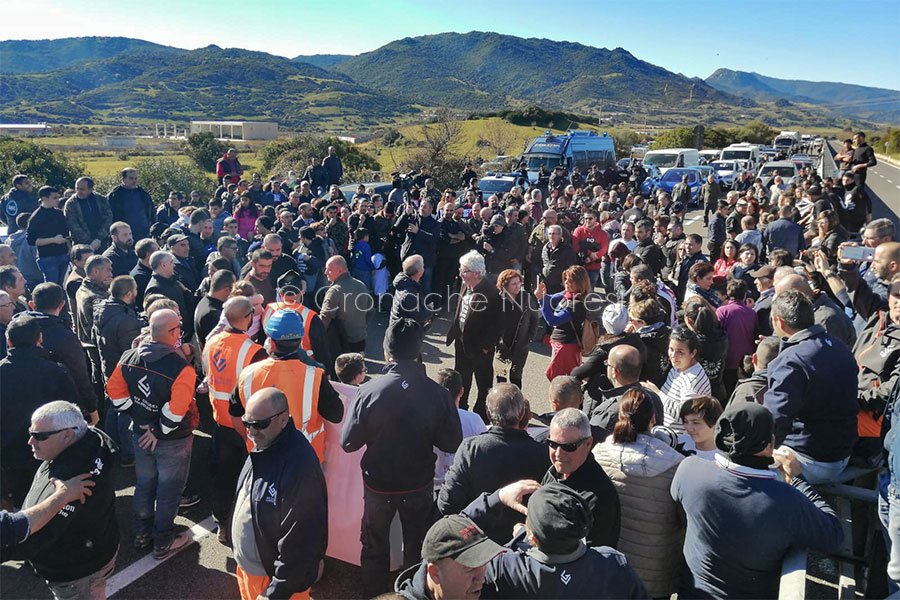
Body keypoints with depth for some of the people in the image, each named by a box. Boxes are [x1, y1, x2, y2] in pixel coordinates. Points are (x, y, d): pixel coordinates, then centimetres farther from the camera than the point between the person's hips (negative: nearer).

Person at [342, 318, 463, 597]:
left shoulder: (369, 390, -25)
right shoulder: (438, 394, -24)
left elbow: (348, 443, -16)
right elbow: (452, 444, -14)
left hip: (378, 486, 0)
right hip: (419, 487, 0)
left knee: (374, 548, 25)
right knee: (416, 548, 25)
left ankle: (373, 594, 43)